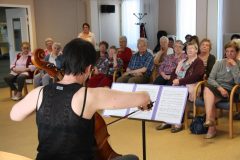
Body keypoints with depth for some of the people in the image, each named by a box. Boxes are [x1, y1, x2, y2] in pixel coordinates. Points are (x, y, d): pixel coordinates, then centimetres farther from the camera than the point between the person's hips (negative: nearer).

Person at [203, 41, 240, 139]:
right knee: (207, 88, -34)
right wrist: (220, 88, -14)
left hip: (228, 91, -2)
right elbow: (210, 79, 2)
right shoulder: (219, 63, 12)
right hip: (215, 87, 3)